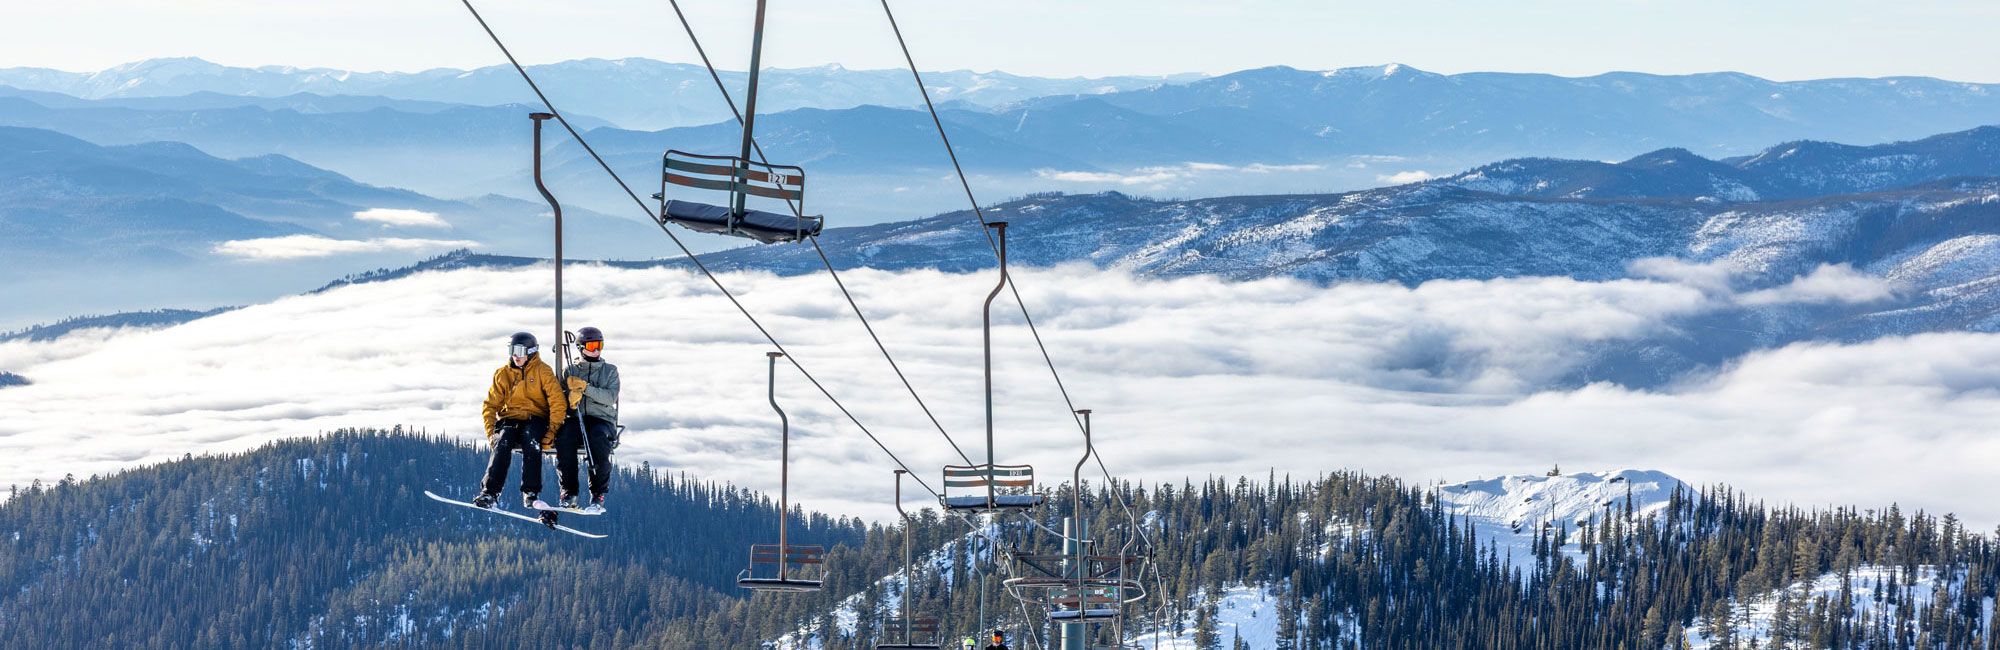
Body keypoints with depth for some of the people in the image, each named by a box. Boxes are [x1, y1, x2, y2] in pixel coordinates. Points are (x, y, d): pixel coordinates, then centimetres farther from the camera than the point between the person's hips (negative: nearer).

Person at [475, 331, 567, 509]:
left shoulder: (543, 372, 0)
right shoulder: (502, 374, 10)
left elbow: (558, 404, -6)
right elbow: (490, 406, 10)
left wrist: (552, 431, -16)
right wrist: (490, 432, -5)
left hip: (535, 420, -2)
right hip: (509, 420, 2)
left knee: (531, 441, -36)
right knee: (502, 443, -31)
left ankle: (531, 494, -32)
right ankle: (489, 492, -37)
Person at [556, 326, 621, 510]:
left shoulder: (610, 371, 13)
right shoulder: (570, 370, 15)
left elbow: (611, 397, -4)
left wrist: (586, 388, -15)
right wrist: (571, 398, -18)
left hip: (602, 420, -1)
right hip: (575, 419, 1)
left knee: (598, 437, -37)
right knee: (564, 438, -34)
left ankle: (598, 494, -31)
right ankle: (569, 492, -27)